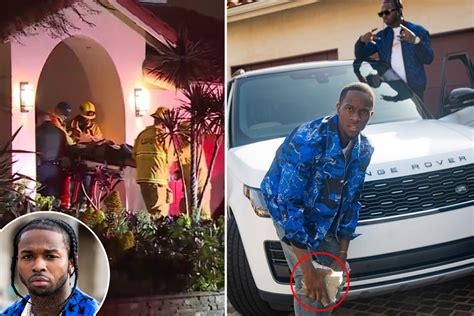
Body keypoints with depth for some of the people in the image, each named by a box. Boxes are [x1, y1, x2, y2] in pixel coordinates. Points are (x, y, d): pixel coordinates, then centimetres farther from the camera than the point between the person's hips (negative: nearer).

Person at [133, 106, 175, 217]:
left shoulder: (141, 134, 10)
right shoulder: (165, 136, -4)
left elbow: (134, 156, 10)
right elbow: (169, 161, -1)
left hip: (141, 178, 6)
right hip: (158, 179, -6)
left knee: (151, 210, 16)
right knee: (160, 213, -4)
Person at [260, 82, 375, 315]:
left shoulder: (365, 151, -11)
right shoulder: (308, 140, -34)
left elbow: (351, 201, 0)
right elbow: (289, 204, -37)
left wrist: (342, 254, -2)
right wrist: (308, 270, -37)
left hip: (326, 217, 7)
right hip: (290, 212, -7)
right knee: (309, 284, -14)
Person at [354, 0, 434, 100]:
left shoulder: (418, 31, 4)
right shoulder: (381, 36, 15)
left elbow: (429, 58, -5)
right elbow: (360, 56, 8)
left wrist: (416, 41, -24)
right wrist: (362, 40, -14)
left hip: (413, 88, -3)